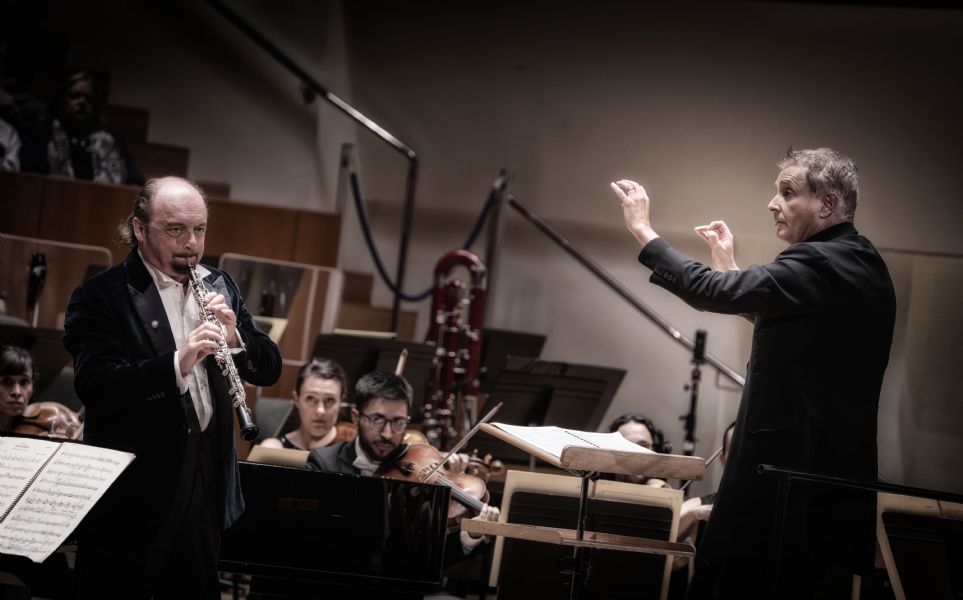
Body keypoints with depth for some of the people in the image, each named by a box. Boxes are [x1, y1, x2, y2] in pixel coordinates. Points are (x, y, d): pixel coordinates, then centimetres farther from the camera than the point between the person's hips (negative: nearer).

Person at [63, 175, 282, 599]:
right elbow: (95, 385, -22)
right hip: (130, 495, -5)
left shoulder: (219, 286, 9)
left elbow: (269, 369, 7)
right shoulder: (100, 296, -10)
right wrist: (177, 362, -35)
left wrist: (234, 336, -13)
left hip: (204, 489, 6)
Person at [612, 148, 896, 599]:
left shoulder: (817, 264, -18)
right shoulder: (864, 265, 12)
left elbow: (710, 292, -24)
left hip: (784, 472, -10)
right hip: (832, 468, 10)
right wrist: (729, 265, 22)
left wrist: (642, 229, -13)